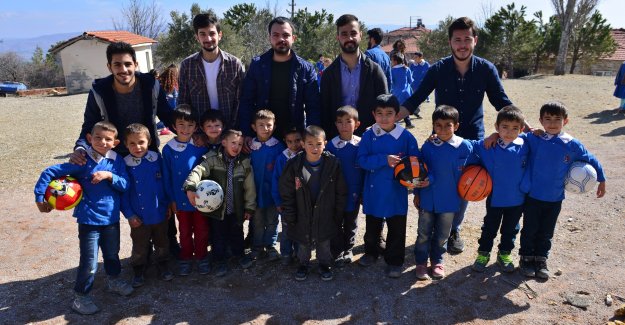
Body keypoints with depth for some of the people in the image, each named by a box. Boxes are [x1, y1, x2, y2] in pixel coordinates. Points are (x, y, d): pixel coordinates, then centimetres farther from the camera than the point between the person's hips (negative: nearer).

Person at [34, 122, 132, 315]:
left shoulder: (117, 160, -4)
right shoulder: (83, 161, -14)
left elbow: (125, 185, -7)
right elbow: (49, 173, -11)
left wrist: (110, 176, -23)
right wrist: (40, 198, -9)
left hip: (112, 217, 4)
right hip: (89, 219, -4)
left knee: (112, 254, 23)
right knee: (89, 263, 0)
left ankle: (113, 280, 48)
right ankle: (80, 297, 22)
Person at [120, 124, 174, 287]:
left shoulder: (157, 159, -9)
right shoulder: (125, 164, -12)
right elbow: (123, 192, -7)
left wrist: (168, 205, 4)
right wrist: (129, 214, -10)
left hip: (159, 213, 1)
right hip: (138, 217, -1)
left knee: (162, 243, 19)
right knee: (139, 246, 16)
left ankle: (163, 265, 40)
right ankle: (138, 271, 35)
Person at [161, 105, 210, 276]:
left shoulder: (202, 146, -10)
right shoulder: (168, 149, -6)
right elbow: (167, 177, 0)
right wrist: (171, 199, 0)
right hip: (180, 199, 1)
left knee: (201, 230, 13)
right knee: (185, 231, 17)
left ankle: (201, 257, 32)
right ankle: (185, 258, 35)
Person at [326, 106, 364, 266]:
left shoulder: (361, 144, -8)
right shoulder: (331, 146, -11)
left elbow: (364, 169, -1)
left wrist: (363, 192, -1)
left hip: (354, 194, 1)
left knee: (351, 224, 17)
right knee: (336, 224, 12)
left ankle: (348, 250, 36)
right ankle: (338, 253, 27)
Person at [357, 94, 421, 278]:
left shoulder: (406, 137, -9)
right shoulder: (368, 136, -6)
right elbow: (362, 160, -13)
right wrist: (384, 159, -23)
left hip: (396, 192, -1)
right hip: (374, 191, 2)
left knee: (397, 229, 10)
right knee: (372, 225, 20)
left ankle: (394, 261, 29)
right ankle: (371, 252, 43)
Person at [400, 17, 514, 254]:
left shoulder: (486, 70, -8)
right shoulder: (438, 69, -10)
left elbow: (502, 103, 1)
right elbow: (415, 100, -8)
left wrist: (526, 126, -10)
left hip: (472, 139, 1)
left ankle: (454, 231, 32)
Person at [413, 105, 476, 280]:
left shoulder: (465, 146, -11)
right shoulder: (428, 146, -7)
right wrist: (417, 193, 4)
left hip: (449, 200, 0)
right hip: (427, 198, 0)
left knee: (442, 235, 16)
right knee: (423, 234, 11)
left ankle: (437, 261, 35)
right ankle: (421, 262, 28)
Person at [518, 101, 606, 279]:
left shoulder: (572, 145, -6)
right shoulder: (533, 139, -11)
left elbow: (591, 161, 6)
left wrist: (602, 181, 13)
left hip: (555, 198, 2)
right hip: (532, 196, -1)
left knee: (546, 232, 15)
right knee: (530, 229, 11)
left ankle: (541, 259, 31)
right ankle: (526, 257, 28)